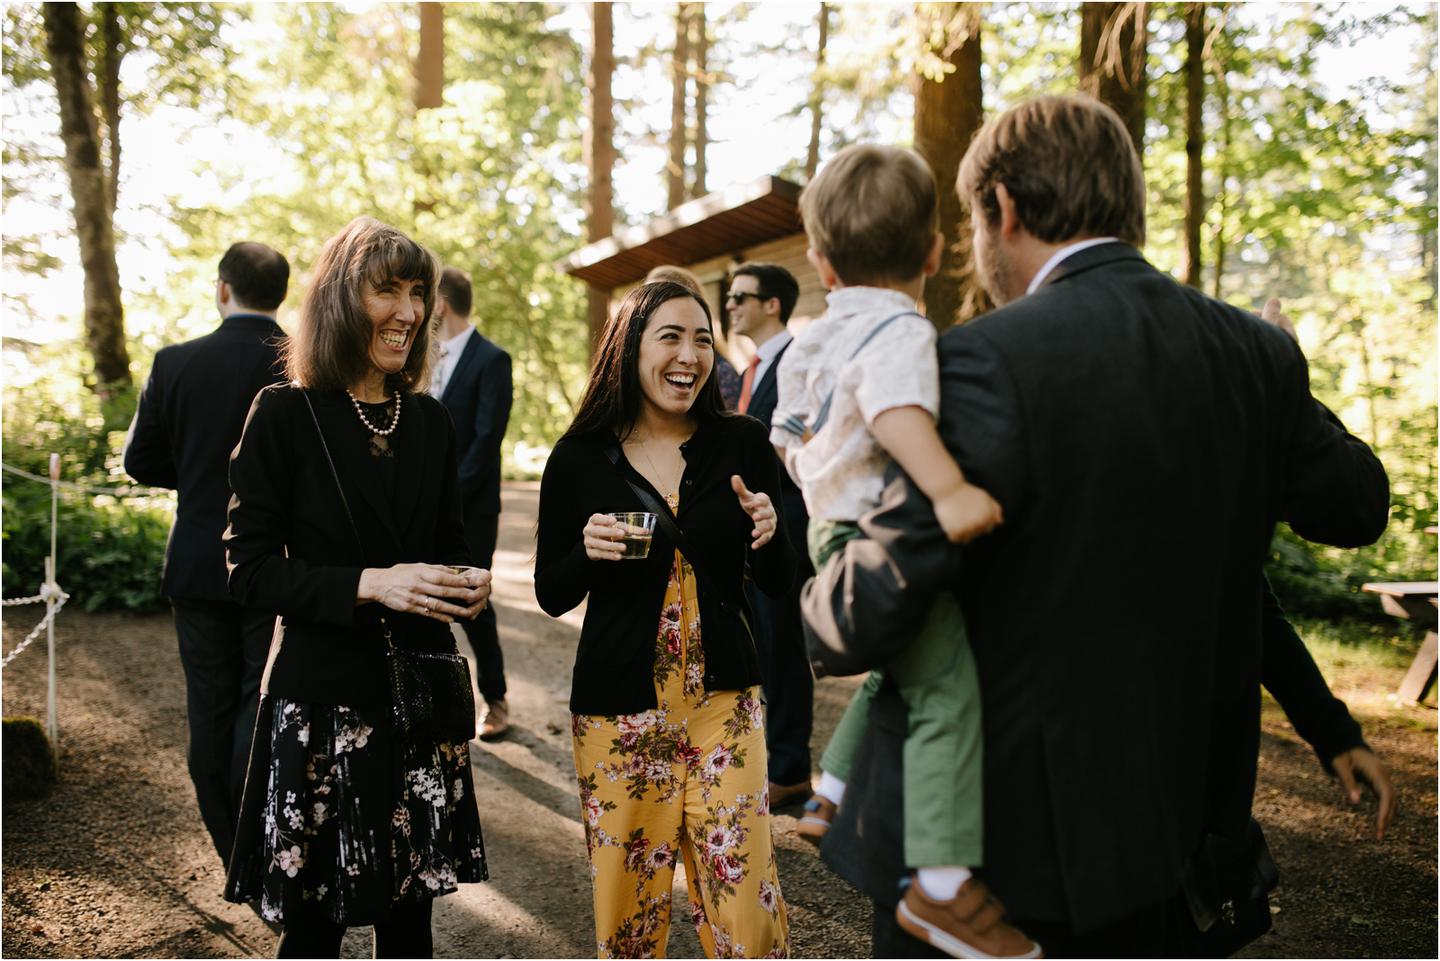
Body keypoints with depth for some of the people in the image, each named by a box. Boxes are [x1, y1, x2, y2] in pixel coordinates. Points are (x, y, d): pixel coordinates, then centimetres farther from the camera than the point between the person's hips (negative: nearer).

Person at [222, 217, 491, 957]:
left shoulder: (430, 421, 7)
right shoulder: (285, 415, -7)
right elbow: (250, 570, -10)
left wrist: (466, 583, -6)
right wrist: (370, 585, -22)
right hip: (322, 694, -4)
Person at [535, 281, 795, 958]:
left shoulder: (742, 446, 0)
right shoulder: (579, 459, -2)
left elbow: (779, 583, 6)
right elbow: (551, 596, 4)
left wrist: (767, 533, -15)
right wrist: (588, 551, -16)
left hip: (722, 700, 1)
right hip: (617, 711, 0)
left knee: (744, 893, 0)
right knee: (625, 896, 9)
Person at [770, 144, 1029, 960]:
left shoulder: (816, 342, 15)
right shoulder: (899, 330, -15)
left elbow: (791, 435, 28)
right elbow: (896, 407, -37)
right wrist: (949, 488, -47)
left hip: (838, 533, 10)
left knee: (899, 670, 28)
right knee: (949, 690, -16)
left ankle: (833, 794, 39)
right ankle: (941, 885, -20)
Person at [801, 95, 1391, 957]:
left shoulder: (995, 360, -22)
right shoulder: (1256, 353, -3)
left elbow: (875, 602, -24)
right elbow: (1357, 506, 14)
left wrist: (821, 617, -2)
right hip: (1172, 820, 6)